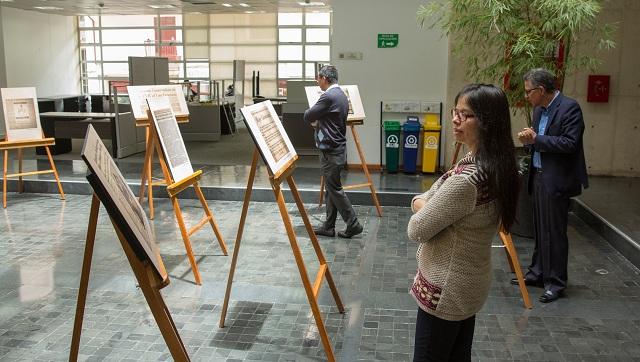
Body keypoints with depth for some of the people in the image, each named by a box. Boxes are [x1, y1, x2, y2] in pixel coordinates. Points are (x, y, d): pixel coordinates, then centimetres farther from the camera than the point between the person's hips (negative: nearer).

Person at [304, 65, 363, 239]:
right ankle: (328, 226, 19)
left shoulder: (328, 96, -19)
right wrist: (317, 121, 6)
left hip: (331, 151, -10)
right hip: (337, 148, 10)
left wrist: (312, 118, 7)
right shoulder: (341, 95, 14)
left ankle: (353, 224, 5)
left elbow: (308, 116, -14)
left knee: (335, 189, -1)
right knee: (330, 189, 13)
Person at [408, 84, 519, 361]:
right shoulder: (495, 166, 2)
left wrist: (423, 208, 0)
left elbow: (416, 231, -20)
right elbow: (421, 200, 8)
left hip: (445, 289, -9)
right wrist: (423, 204, -13)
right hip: (469, 283, 9)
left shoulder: (467, 179, -30)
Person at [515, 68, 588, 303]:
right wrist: (528, 140, -2)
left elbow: (570, 143, -21)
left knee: (555, 232, -1)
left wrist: (536, 139, -20)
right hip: (539, 176, 8)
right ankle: (538, 274, 27)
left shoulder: (569, 107, -13)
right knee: (540, 229, 16)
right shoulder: (539, 109, 11)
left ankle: (555, 283, 10)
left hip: (557, 180, -8)